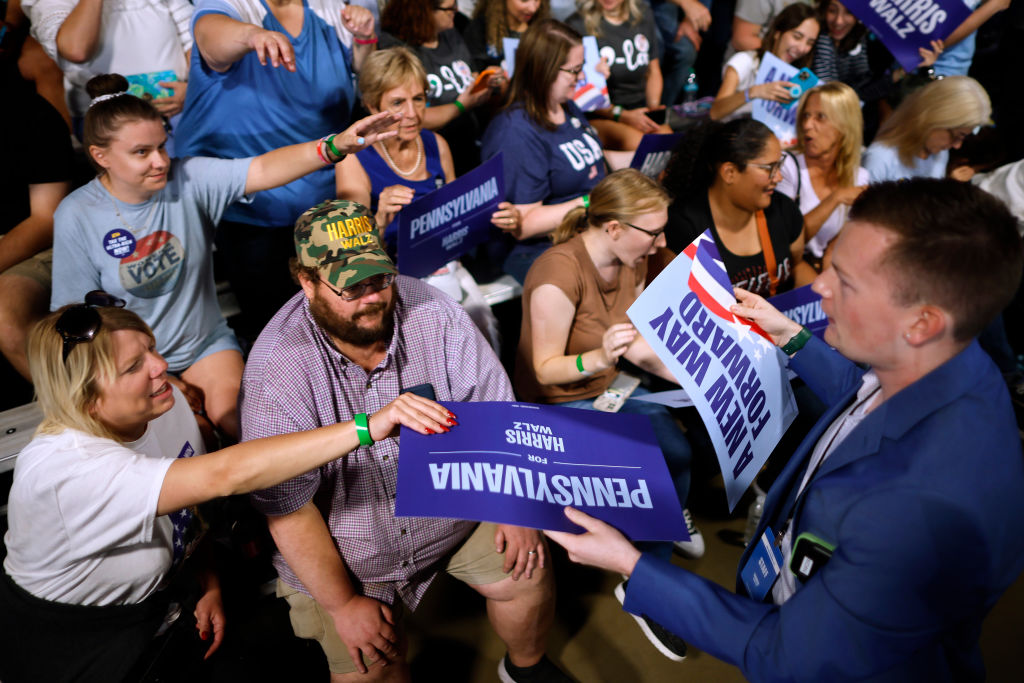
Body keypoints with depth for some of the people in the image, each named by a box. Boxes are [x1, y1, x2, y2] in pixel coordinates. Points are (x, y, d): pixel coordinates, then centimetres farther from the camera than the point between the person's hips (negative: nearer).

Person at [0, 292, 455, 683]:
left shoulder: (166, 402, -10)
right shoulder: (62, 468, -34)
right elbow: (224, 475, -46)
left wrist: (211, 587, -5)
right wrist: (367, 427, -53)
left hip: (154, 598, 6)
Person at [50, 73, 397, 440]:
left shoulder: (190, 179, -13)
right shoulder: (76, 217, -13)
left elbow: (262, 170, -30)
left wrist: (336, 146, -46)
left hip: (205, 342, 1)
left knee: (233, 413, -18)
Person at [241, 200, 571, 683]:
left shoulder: (430, 311, -15)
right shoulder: (276, 369, -23)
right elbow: (288, 506, -19)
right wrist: (343, 604, -16)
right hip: (341, 549, -2)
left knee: (527, 570, -7)